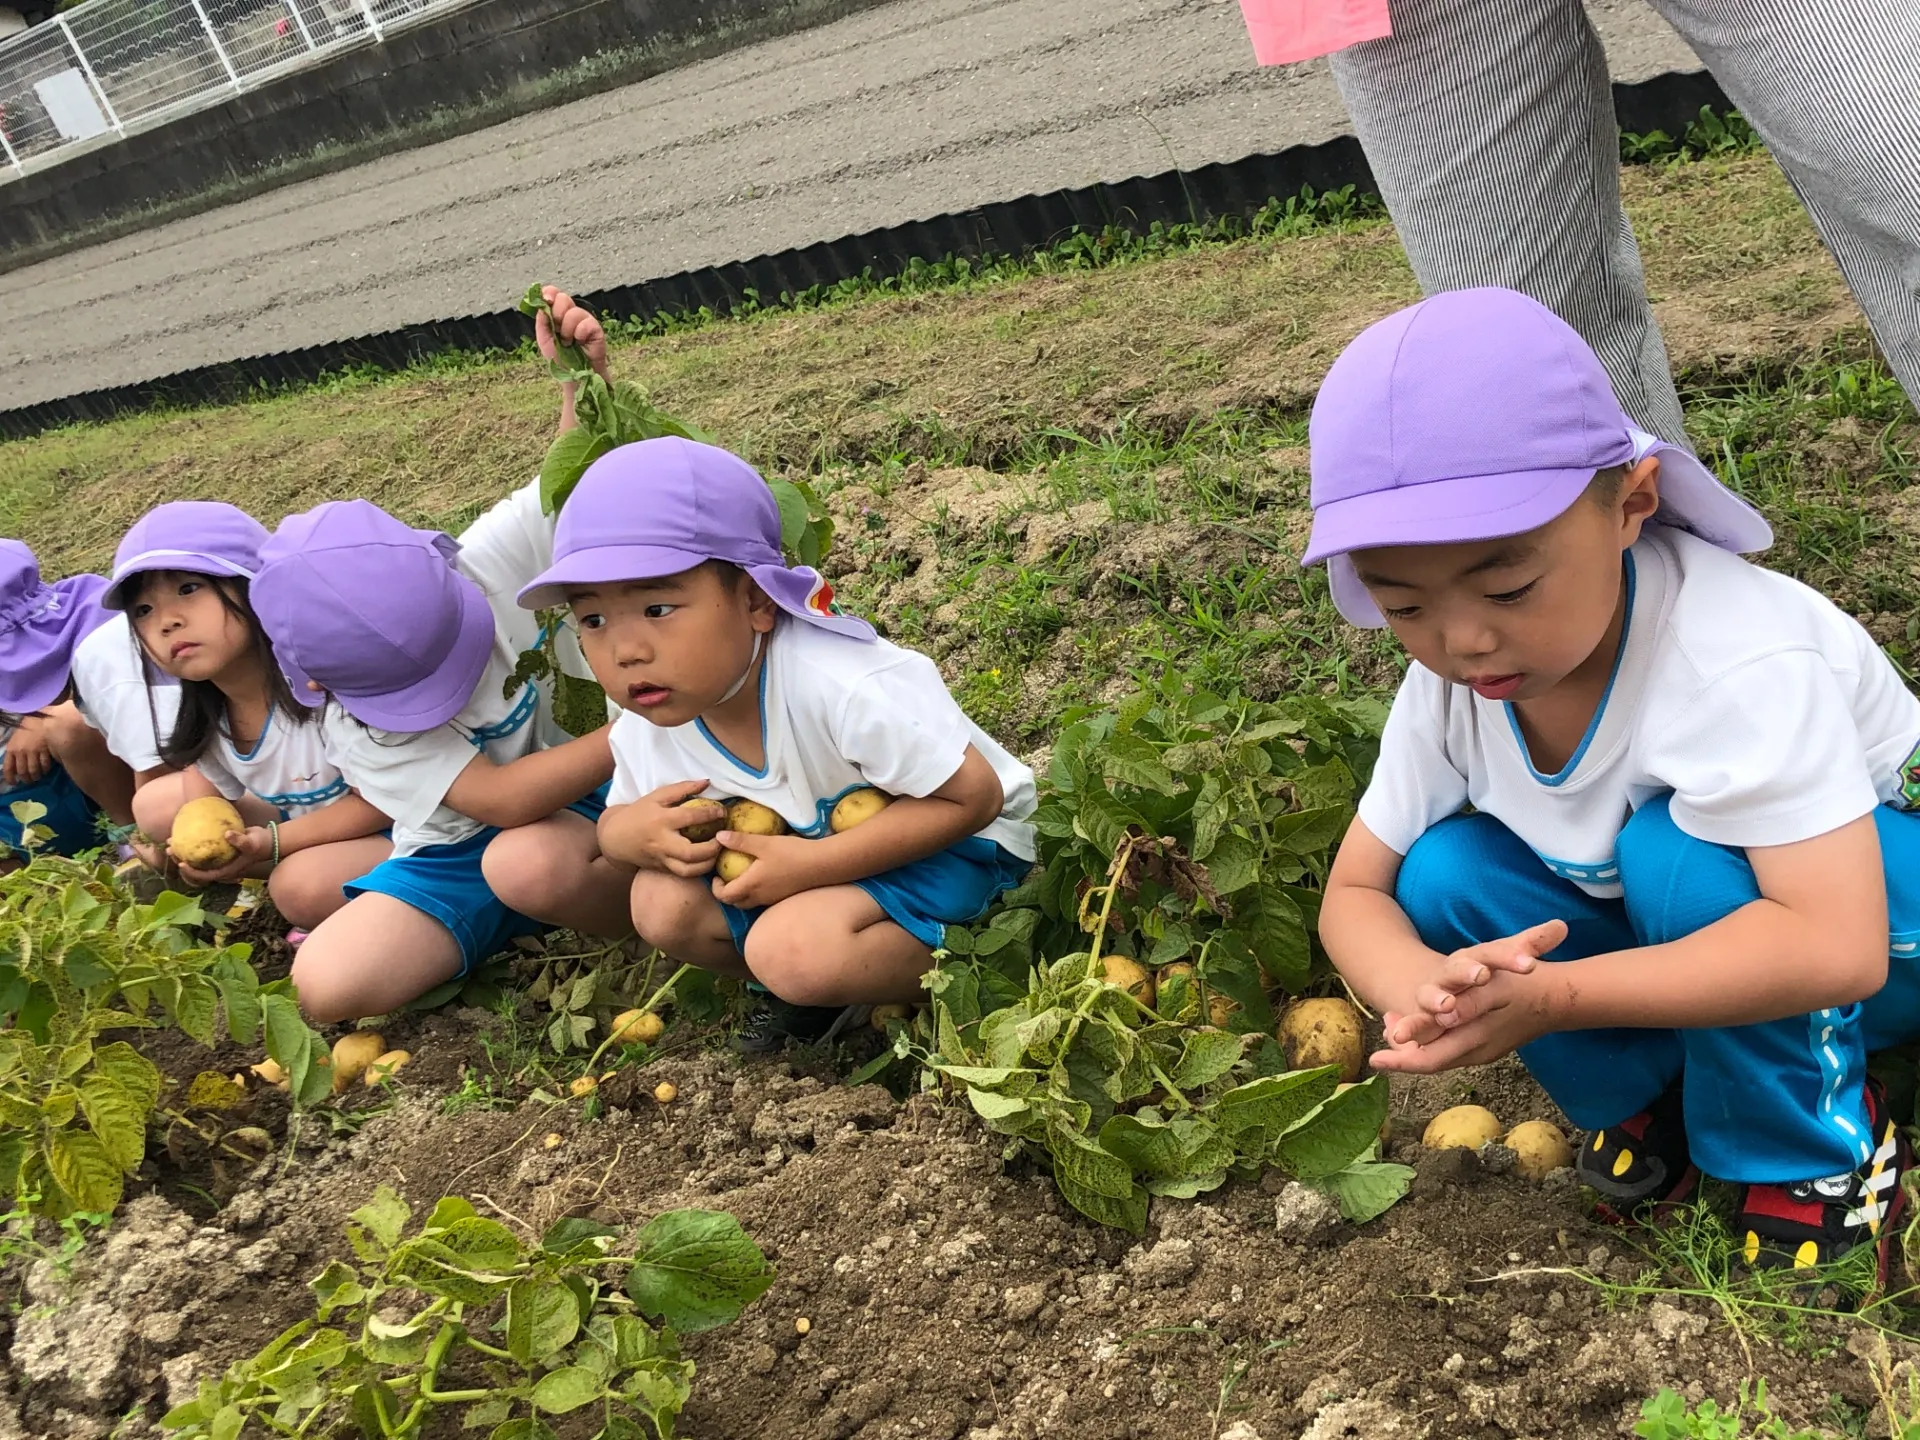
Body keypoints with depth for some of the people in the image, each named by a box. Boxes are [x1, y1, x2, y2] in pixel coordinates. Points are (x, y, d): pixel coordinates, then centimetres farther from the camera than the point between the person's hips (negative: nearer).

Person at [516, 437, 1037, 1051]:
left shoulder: (847, 687, -36)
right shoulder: (644, 726, -14)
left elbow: (972, 797, -29)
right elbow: (619, 815, 6)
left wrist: (814, 863, -34)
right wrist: (630, 832, -22)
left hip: (951, 843, -7)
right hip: (802, 842, 7)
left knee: (795, 946, -30)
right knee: (662, 904, -12)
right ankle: (816, 987, 7)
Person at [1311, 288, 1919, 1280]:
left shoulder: (1736, 661, -35)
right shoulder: (1447, 684, -16)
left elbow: (1834, 950, -41)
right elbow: (1354, 894, -11)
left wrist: (1552, 998, -48)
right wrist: (1422, 992, -35)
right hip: (1683, 931, 5)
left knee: (1681, 853, -35)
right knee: (1445, 877, -18)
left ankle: (1820, 1148, -10)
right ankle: (1661, 1094, 0)